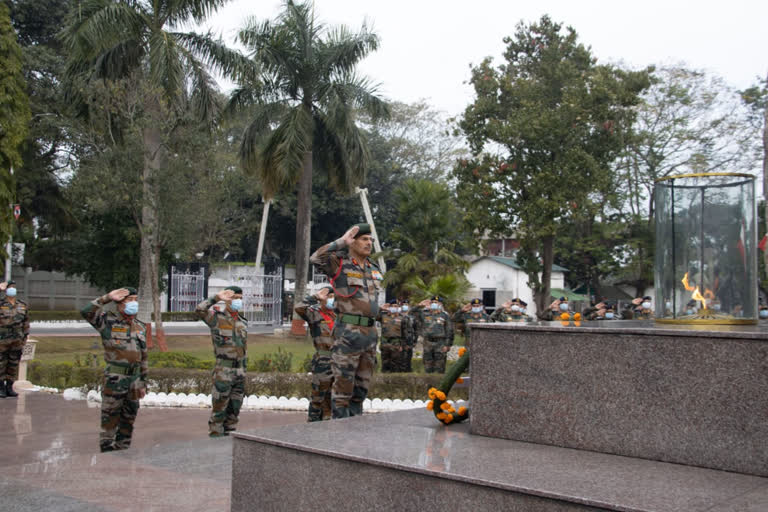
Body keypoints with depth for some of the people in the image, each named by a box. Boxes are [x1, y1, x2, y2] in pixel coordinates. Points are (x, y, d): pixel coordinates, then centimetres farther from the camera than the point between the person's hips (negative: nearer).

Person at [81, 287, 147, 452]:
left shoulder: (140, 326, 12)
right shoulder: (108, 321, -4)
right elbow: (86, 312, -23)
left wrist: (143, 383, 16)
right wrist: (108, 298, -21)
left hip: (134, 378, 6)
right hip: (114, 379, -6)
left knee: (129, 419, 13)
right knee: (110, 418, 1)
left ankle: (123, 450, 26)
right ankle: (107, 450, 10)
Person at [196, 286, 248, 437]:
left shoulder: (242, 321, 12)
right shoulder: (217, 318, -7)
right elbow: (199, 310, -27)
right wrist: (216, 298, -26)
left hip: (240, 371, 7)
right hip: (223, 370, -6)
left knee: (234, 409, 13)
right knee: (219, 409, -2)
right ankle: (215, 438, 6)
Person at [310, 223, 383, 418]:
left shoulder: (375, 269, 15)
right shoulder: (340, 263, -4)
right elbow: (316, 258, -24)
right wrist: (342, 241, -19)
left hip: (370, 331, 7)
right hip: (348, 332, -7)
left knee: (362, 385, 13)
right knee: (343, 385, -2)